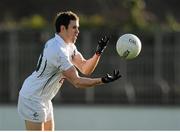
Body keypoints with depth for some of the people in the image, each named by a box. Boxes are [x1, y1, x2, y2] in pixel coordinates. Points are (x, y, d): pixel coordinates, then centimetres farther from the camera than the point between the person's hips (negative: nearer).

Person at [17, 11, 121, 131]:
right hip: (32, 98, -10)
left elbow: (85, 68, 3)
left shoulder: (69, 45, 6)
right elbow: (76, 82, -27)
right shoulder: (58, 50, -26)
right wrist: (103, 80, -32)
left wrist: (98, 52, -13)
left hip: (44, 99, 10)